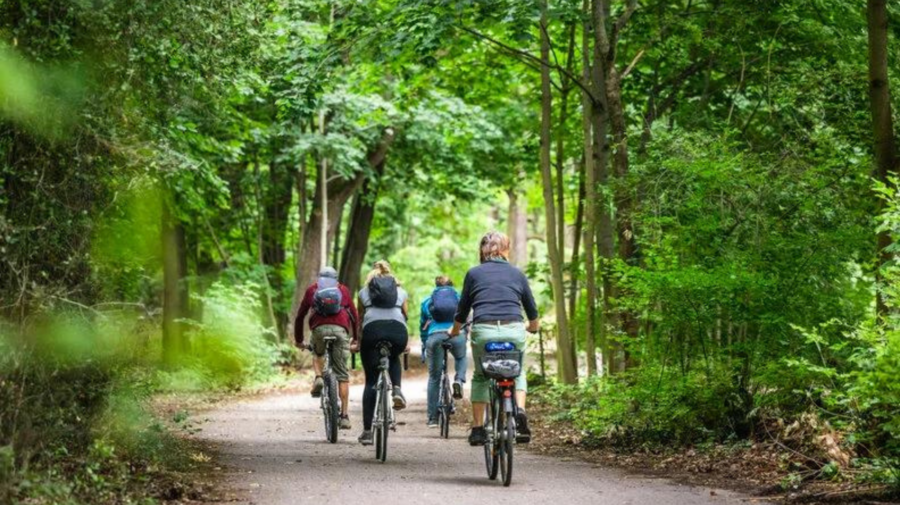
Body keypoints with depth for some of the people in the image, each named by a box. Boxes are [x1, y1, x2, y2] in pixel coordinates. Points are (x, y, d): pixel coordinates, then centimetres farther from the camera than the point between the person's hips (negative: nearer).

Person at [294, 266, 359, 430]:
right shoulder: (343, 290, 26)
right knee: (342, 374, 3)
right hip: (341, 330, 0)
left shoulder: (312, 289, 25)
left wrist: (298, 340, 36)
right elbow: (355, 316, 25)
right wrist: (356, 338, 35)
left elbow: (300, 316, 27)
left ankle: (318, 378, 5)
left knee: (318, 354, 33)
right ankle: (344, 416, -1)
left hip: (319, 329, 0)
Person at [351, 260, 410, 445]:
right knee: (394, 358, 35)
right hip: (397, 330, 1)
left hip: (373, 329, -1)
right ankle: (397, 390, 5)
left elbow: (360, 319, 29)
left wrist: (357, 343, 41)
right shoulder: (401, 292, 28)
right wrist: (406, 343, 42)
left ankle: (367, 431, 0)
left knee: (371, 381, 5)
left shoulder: (364, 292, 26)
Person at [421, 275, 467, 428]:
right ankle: (459, 380, 2)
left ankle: (432, 418, 10)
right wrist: (466, 338, 43)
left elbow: (422, 327, 28)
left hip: (435, 336, 0)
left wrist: (424, 346, 39)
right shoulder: (459, 298, 22)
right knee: (461, 358, 34)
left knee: (434, 378, 10)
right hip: (456, 334, 0)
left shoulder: (427, 302, 23)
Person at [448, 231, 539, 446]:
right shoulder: (517, 273, 16)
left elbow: (462, 310, 17)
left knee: (480, 377, 22)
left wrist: (455, 331, 37)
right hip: (514, 331, 1)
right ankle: (520, 411, 1)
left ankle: (477, 429, 14)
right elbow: (532, 311, 25)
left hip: (483, 331, -1)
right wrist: (533, 327, 46)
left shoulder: (474, 273, 13)